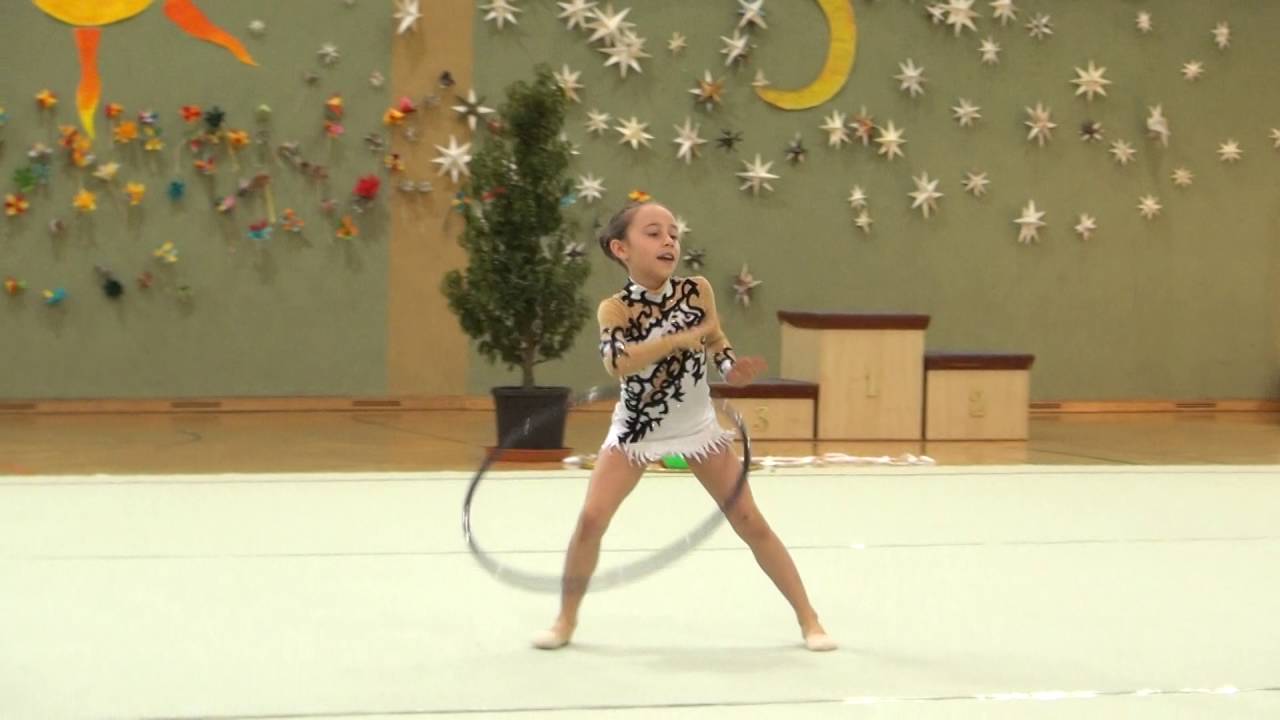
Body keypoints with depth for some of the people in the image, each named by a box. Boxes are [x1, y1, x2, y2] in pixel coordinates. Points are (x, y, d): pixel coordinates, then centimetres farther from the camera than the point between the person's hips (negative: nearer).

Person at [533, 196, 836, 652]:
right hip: (636, 429, -1)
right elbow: (618, 362, -40)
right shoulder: (615, 308, -20)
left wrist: (732, 369, -16)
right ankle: (566, 621, 8)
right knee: (591, 520, -13)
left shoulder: (697, 290, -13)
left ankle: (808, 619, 11)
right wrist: (687, 335, -46)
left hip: (698, 427, 2)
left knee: (750, 524, 0)